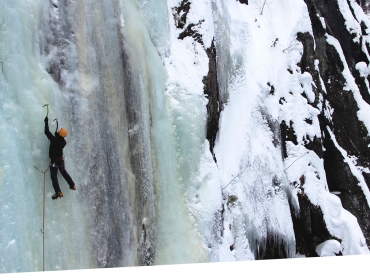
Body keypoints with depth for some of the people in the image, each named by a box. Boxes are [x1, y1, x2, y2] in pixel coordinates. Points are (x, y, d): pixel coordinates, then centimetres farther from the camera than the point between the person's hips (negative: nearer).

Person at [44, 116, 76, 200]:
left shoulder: (54, 139, -23)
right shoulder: (64, 142, -4)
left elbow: (47, 132, -20)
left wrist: (46, 122, -10)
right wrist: (56, 134, 19)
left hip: (54, 160, -7)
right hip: (61, 159, 7)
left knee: (53, 176, -6)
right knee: (63, 172, 25)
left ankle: (58, 192, -17)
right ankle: (72, 185, 34)